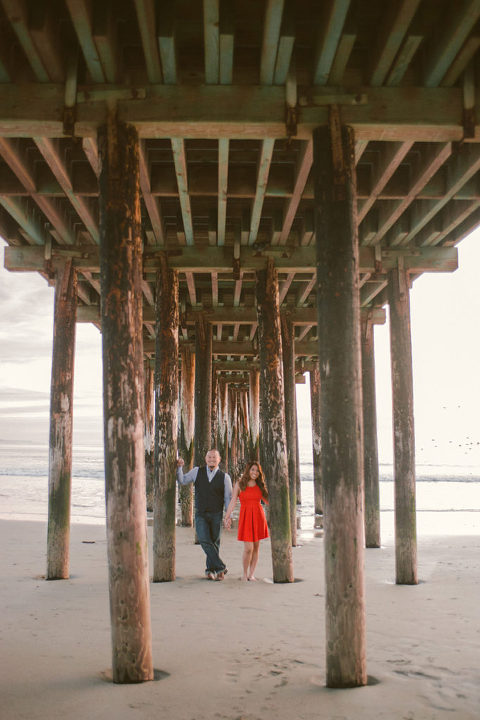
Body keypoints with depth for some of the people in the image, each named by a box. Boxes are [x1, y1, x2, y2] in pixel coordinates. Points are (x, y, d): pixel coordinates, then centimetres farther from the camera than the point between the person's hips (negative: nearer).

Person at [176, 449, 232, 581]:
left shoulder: (224, 477, 0)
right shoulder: (197, 472, 4)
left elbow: (228, 498, 2)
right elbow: (182, 481, 13)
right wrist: (179, 467, -2)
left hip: (216, 515, 0)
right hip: (200, 514, 1)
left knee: (214, 542, 5)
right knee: (204, 540, -14)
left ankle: (210, 569, 21)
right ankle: (221, 567, -8)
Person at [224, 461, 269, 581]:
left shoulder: (260, 486, 10)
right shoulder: (239, 484, 1)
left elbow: (267, 500, 18)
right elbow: (233, 502, -2)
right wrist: (226, 517, -9)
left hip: (258, 517, 3)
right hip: (246, 517, -3)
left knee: (256, 547, 4)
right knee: (248, 548, -9)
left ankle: (252, 574, 16)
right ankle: (245, 574, 11)